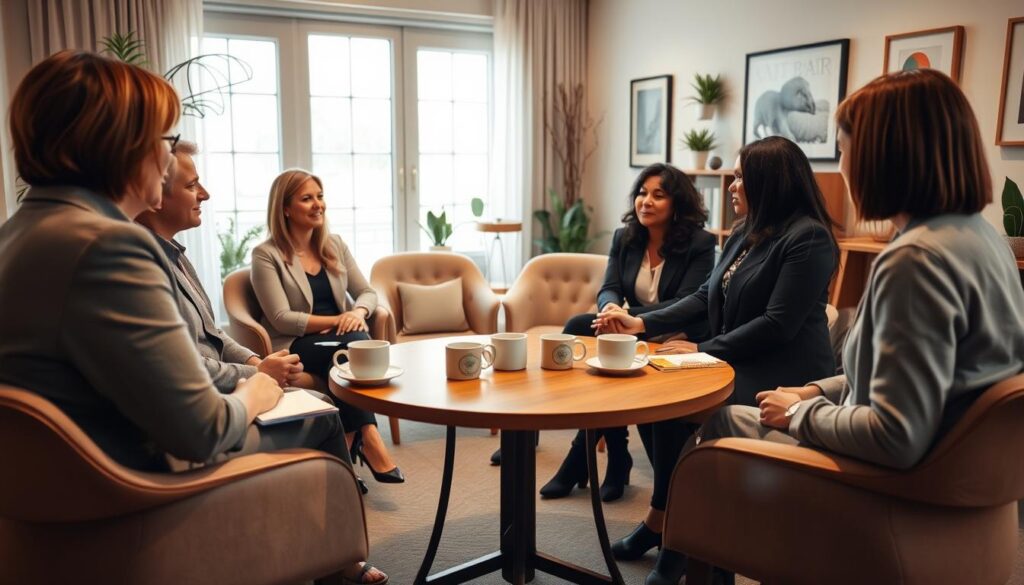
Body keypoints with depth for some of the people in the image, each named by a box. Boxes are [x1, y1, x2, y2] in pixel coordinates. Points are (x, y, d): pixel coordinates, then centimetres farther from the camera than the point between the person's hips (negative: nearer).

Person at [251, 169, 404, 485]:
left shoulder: (334, 244, 13)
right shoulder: (266, 254, -4)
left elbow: (367, 292, 11)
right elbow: (281, 319, -12)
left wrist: (358, 312, -14)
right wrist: (338, 320, -20)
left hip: (340, 340, 5)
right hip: (294, 345, -4)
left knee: (358, 346, -33)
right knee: (350, 349, -35)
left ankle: (350, 444, -26)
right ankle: (367, 438, -29)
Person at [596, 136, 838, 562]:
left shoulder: (808, 238, -14)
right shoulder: (744, 233, 14)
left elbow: (778, 324, -21)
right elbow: (705, 298, 11)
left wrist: (704, 350, -18)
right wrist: (642, 323, 0)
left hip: (784, 376, -8)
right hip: (738, 363, 8)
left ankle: (664, 522, -2)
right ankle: (666, 521, -2)